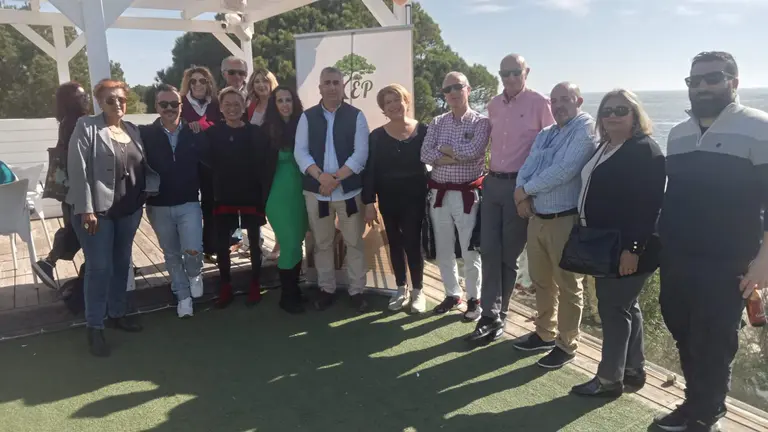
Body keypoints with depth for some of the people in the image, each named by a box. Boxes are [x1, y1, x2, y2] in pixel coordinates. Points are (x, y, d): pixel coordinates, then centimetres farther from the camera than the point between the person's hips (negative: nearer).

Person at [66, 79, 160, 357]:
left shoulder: (133, 130, 10)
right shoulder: (86, 127, -5)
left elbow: (141, 166, 12)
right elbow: (78, 169, -12)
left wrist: (151, 187, -8)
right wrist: (86, 209, -19)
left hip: (129, 209, 6)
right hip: (97, 209, -5)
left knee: (121, 263, 15)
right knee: (99, 268, -2)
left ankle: (116, 313, 31)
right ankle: (94, 327, 12)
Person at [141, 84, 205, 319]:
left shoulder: (193, 133, -2)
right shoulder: (145, 134, -5)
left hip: (189, 204, -1)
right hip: (158, 207, 1)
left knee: (193, 251, -13)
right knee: (171, 255, 12)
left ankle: (194, 275, 21)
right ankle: (183, 296, 29)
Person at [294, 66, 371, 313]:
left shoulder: (356, 116, 1)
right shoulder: (307, 117, 6)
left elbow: (361, 153, -7)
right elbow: (300, 152, -2)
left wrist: (336, 178, -17)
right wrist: (321, 176, -18)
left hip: (349, 189, -1)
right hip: (316, 189, 2)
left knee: (354, 242, 6)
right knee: (322, 243, 12)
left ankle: (357, 290, 19)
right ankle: (326, 289, 26)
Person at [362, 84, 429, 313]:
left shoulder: (423, 131, -5)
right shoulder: (377, 136, 0)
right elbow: (369, 171, -1)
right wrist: (369, 202, -5)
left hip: (415, 197, -2)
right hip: (388, 199, 3)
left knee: (412, 242, 0)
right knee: (395, 243, 12)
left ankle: (418, 291, 17)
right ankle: (401, 289, 27)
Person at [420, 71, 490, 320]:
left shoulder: (481, 122, -3)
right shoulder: (437, 122, 9)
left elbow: (473, 151, -20)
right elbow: (425, 155, -5)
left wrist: (444, 149, -7)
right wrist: (457, 157, -15)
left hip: (467, 194, -4)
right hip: (439, 193, 4)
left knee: (470, 251, 3)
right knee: (443, 250, 12)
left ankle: (474, 299, 21)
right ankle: (452, 294, 30)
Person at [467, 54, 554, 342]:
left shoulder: (539, 103, -7)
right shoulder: (493, 105, 11)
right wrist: (492, 171, 15)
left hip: (520, 186, -5)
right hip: (493, 183, 5)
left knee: (509, 254, 6)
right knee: (489, 250, 1)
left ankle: (500, 314, 20)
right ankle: (490, 314, 8)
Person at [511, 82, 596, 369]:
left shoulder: (585, 129, -10)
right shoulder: (544, 135, 15)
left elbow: (564, 171, -20)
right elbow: (526, 169, 9)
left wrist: (525, 190, -10)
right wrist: (522, 197, -12)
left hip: (565, 220, -7)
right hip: (537, 218, 8)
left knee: (567, 285, 4)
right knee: (541, 280, 17)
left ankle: (566, 345, 17)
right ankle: (545, 333, 33)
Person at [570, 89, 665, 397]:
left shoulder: (645, 150, -15)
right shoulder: (604, 148, 13)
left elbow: (648, 205, -22)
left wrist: (633, 248, -26)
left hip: (626, 247, -10)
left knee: (613, 307, -3)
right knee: (625, 306, 16)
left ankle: (609, 379, 9)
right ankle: (634, 371, 29)